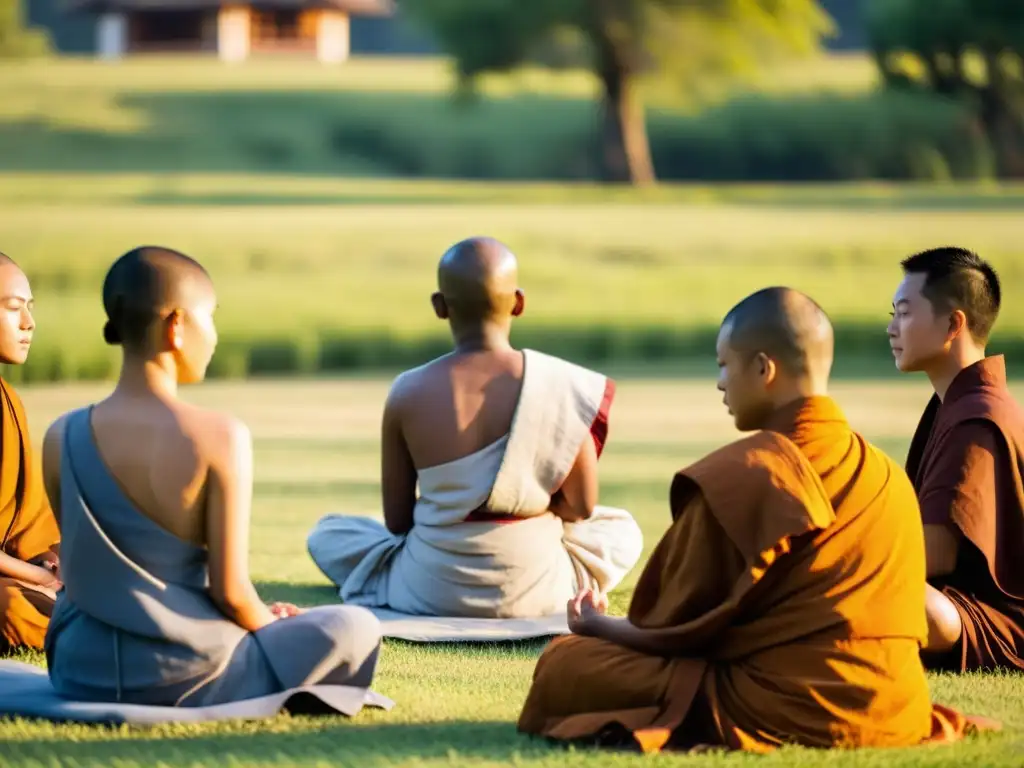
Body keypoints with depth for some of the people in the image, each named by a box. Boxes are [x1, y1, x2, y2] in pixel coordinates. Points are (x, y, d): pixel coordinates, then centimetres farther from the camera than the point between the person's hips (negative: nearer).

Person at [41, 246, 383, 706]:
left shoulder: (62, 438, -5)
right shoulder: (219, 437, -17)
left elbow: (80, 567, 5)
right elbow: (230, 591, -15)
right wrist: (271, 626, 8)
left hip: (83, 674, 4)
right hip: (181, 677, -4)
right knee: (356, 628, 15)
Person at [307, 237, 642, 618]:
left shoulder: (408, 394, -11)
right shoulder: (561, 387, -13)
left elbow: (397, 520, -4)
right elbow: (581, 506, -3)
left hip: (428, 590, -1)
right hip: (533, 592, 1)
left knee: (326, 535, 26)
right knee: (622, 531, 29)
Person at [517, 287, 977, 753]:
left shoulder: (736, 477, -10)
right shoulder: (889, 476, 10)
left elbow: (675, 631, -3)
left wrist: (597, 625, 19)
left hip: (784, 712, -8)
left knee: (563, 665, 1)